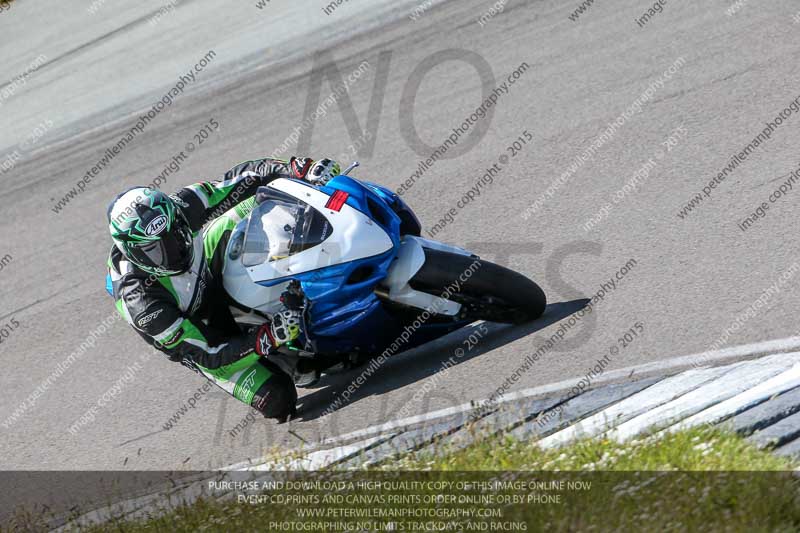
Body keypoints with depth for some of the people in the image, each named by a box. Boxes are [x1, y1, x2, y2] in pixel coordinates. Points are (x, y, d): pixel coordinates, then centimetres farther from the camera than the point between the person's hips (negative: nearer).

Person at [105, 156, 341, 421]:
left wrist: (301, 170, -32)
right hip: (205, 339, -4)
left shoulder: (175, 209, -29)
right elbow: (208, 355, -36)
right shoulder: (140, 300, -40)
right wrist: (269, 337, -49)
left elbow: (238, 179, -18)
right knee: (278, 399, -22)